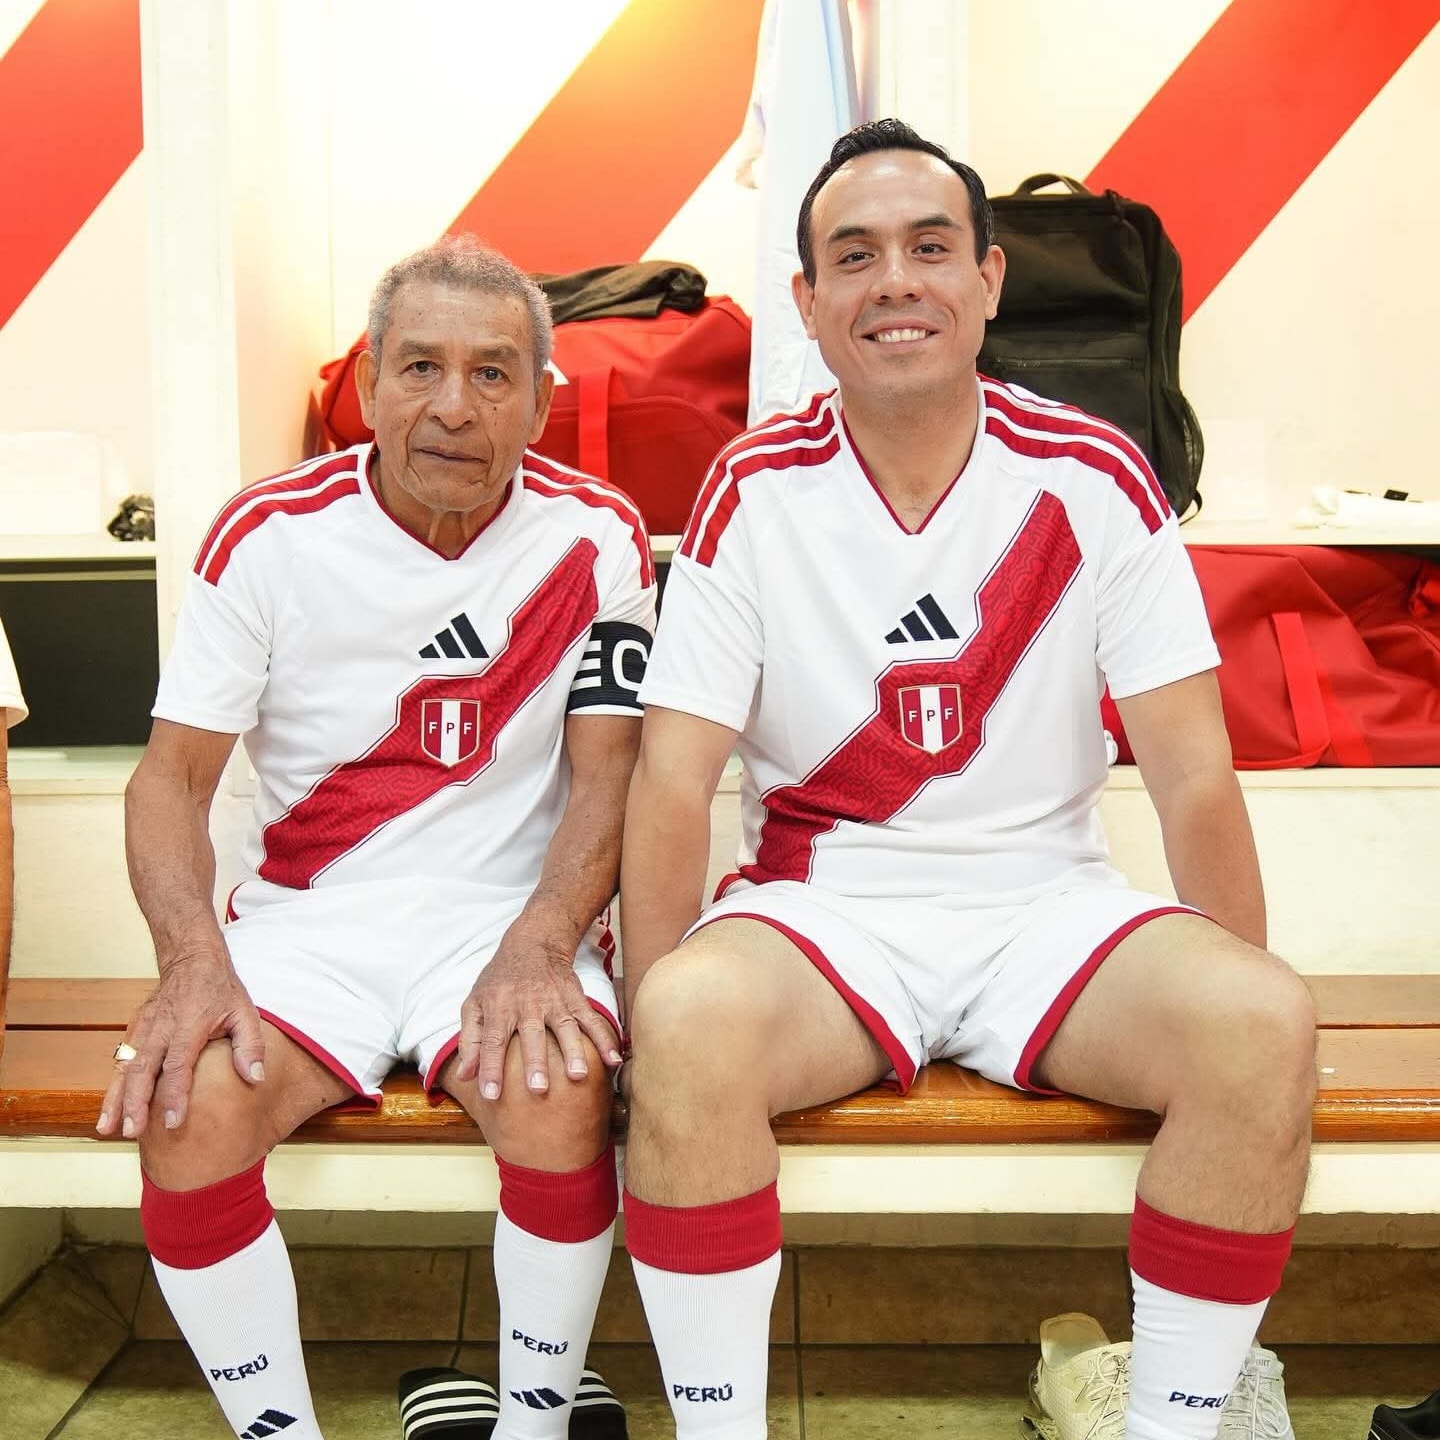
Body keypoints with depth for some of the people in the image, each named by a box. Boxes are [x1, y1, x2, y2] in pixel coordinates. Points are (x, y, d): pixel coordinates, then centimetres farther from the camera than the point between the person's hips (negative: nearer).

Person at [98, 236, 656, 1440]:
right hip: (308, 919, 1)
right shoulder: (269, 535, -1)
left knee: (558, 1092, -30)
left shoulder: (595, 537, -2)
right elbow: (174, 774, -1)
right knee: (188, 1105, -25)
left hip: (507, 917, -1)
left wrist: (534, 953, -21)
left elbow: (606, 778, -4)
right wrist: (195, 964, -18)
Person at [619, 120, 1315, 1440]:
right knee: (695, 1025, -32)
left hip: (1047, 901, 2)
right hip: (824, 907, -1)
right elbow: (675, 775, -7)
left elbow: (1193, 776, -3)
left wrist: (1246, 1020, -10)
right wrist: (652, 1011, -18)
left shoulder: (1096, 479, -2)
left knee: (1262, 1027, -26)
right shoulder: (751, 494, -4)